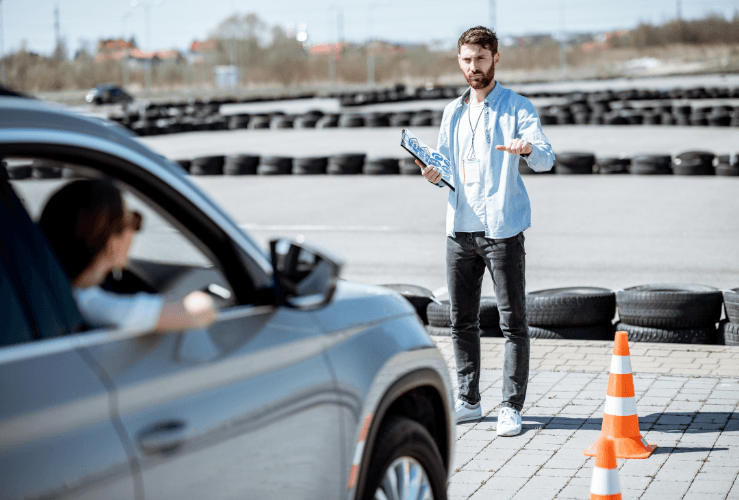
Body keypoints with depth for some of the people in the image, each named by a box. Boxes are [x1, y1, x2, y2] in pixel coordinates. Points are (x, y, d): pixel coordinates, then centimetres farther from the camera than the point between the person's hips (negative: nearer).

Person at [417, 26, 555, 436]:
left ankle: (511, 407, 2)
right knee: (462, 321, 10)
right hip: (460, 229, 6)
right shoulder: (452, 112, 16)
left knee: (513, 321, -3)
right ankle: (468, 401, 21)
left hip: (502, 229, -5)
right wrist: (434, 174, -4)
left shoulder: (518, 108, -2)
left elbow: (545, 158, -14)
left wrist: (529, 149, -37)